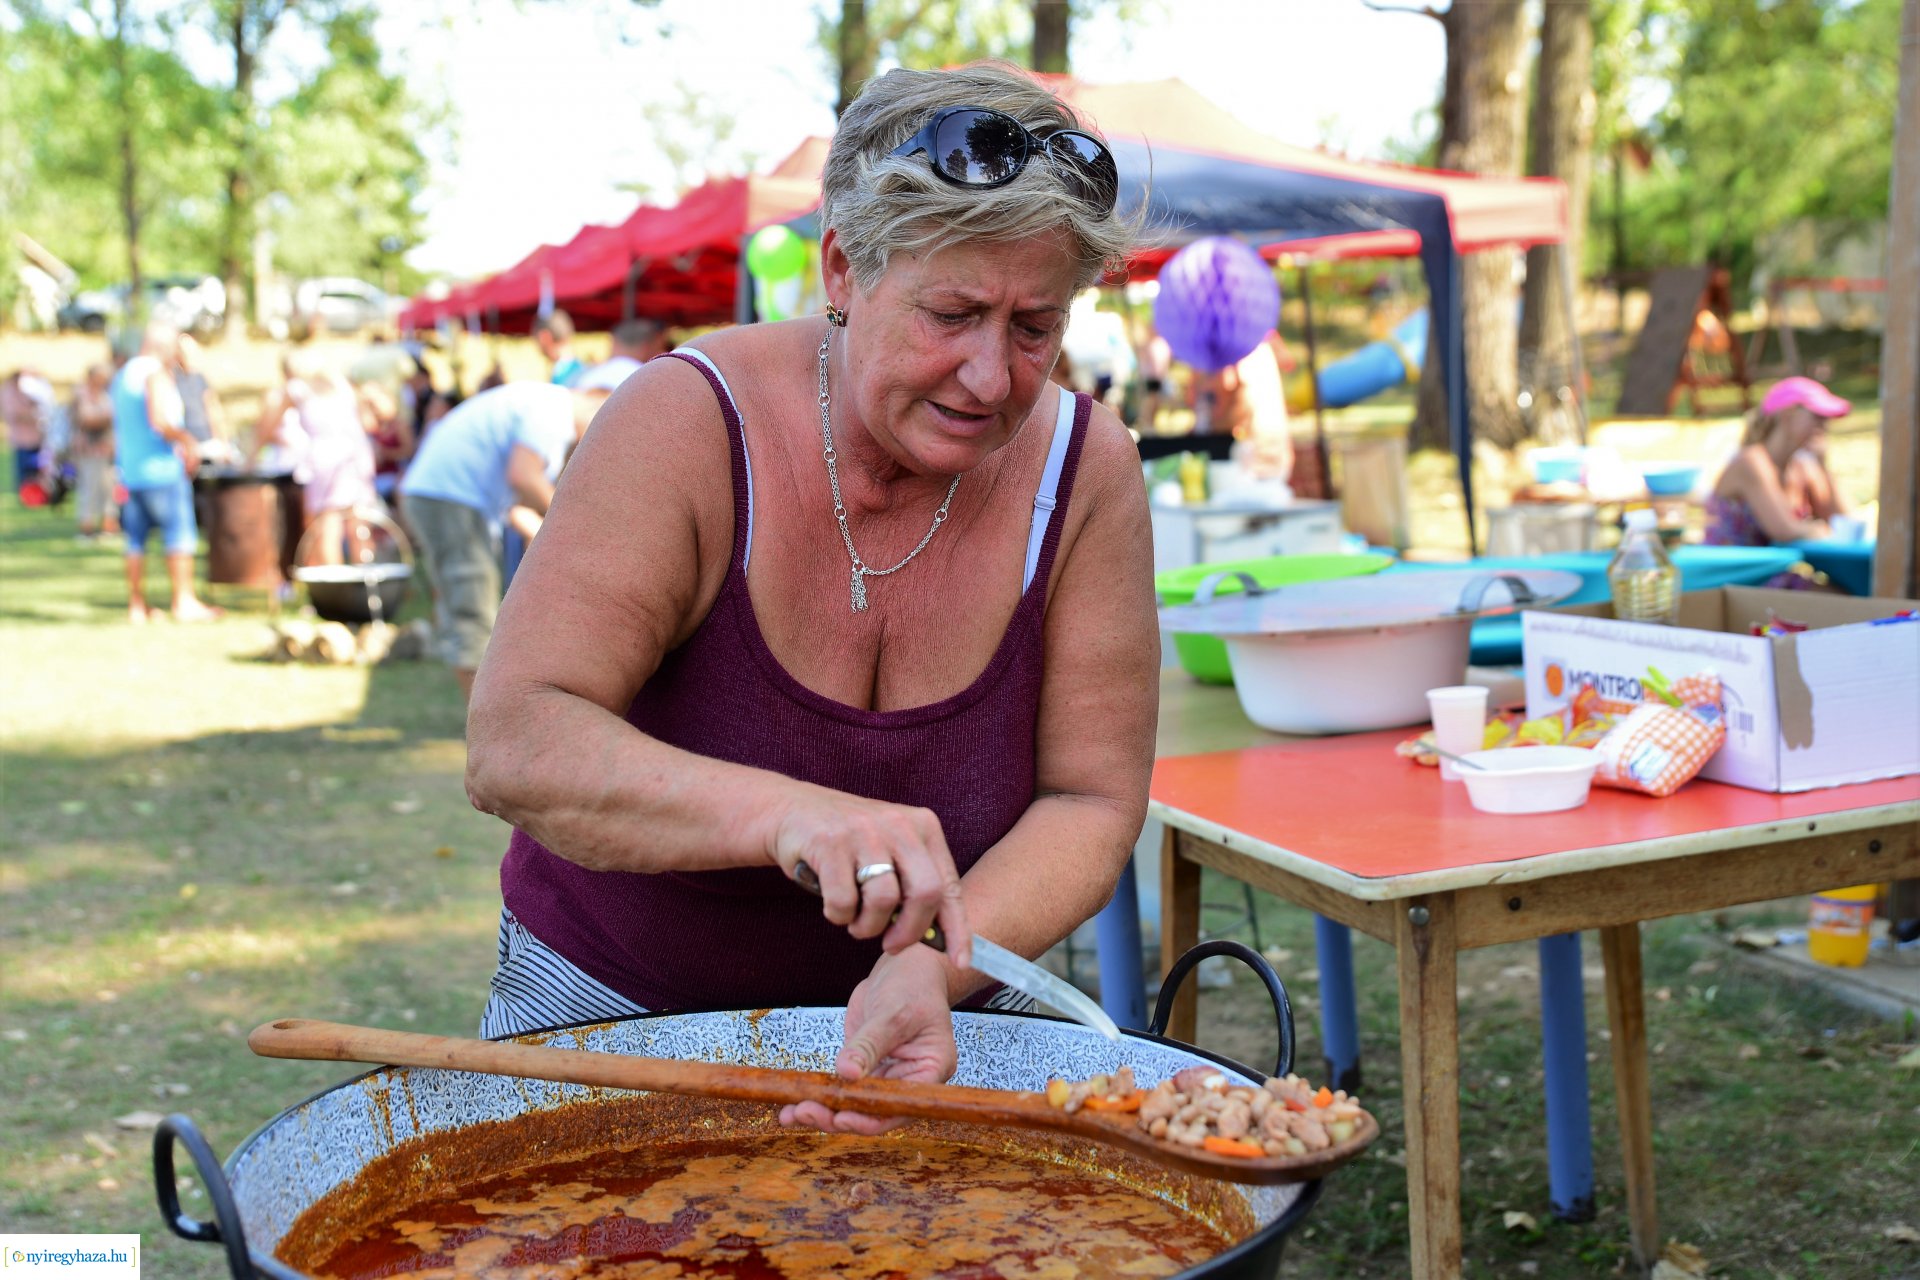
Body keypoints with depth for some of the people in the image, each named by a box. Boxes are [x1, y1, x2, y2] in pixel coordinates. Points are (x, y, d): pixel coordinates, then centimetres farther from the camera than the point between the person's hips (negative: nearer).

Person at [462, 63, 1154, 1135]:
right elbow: (514, 746, -26)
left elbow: (1092, 802, -10)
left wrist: (936, 966, -29)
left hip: (927, 1029, 1)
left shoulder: (1085, 471, -12)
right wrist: (789, 814, -42)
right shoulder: (687, 425, -19)